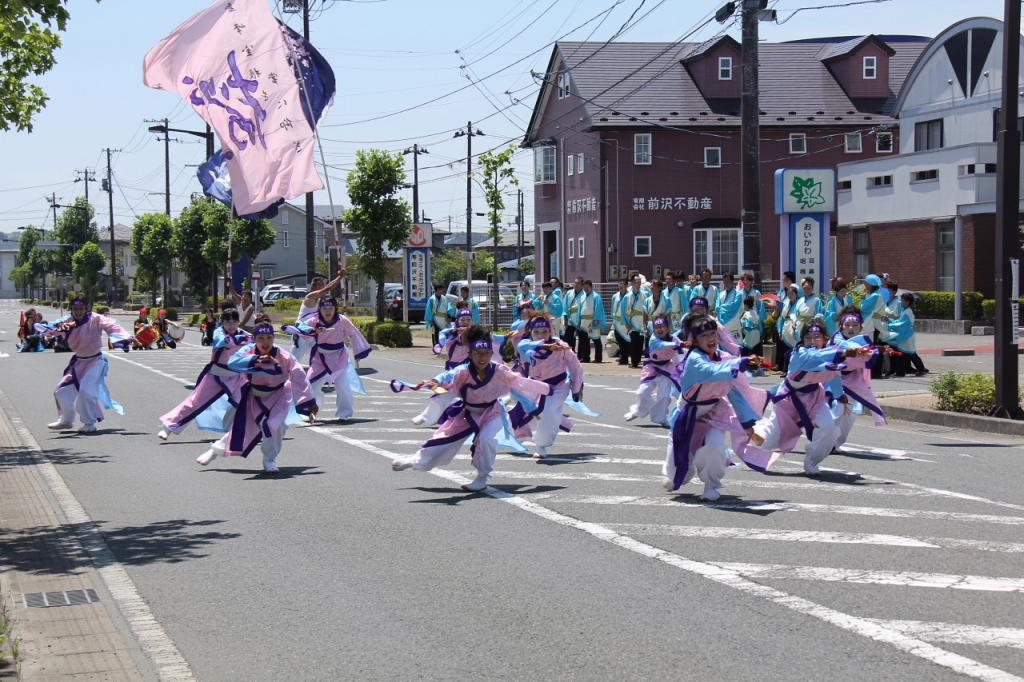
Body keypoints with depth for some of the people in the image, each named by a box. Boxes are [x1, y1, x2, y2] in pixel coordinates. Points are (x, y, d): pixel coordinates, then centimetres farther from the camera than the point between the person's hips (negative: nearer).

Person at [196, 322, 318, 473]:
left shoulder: (284, 356, -27)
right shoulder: (249, 351, -24)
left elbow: (299, 377, -19)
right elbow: (232, 363, -43)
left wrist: (309, 401, -16)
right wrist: (255, 360, -58)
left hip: (278, 395, -2)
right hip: (254, 395, 2)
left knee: (274, 425, -22)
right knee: (240, 423, 11)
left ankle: (270, 460, 4)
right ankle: (216, 450, 36)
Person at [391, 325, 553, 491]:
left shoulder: (500, 371, -26)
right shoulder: (464, 372, -31)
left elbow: (522, 382, -14)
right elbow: (450, 376, -51)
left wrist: (547, 389, -6)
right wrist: (436, 381, -73)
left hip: (491, 412, -1)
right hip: (467, 413, 1)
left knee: (486, 438, -32)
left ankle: (482, 478, -6)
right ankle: (414, 460, 42)